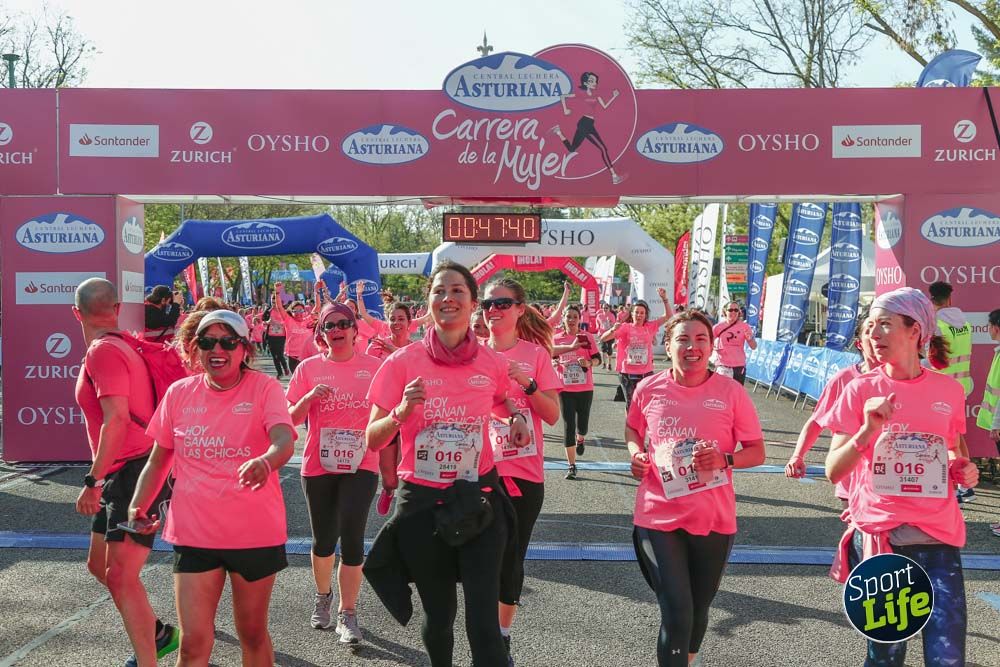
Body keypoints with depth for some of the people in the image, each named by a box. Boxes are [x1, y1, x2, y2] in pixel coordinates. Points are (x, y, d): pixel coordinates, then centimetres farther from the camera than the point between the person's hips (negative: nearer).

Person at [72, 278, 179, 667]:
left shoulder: (103, 352, -15)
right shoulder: (119, 347, 15)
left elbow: (117, 420, -25)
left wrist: (93, 481, -25)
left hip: (135, 473, -10)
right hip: (122, 475, 10)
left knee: (121, 576, -14)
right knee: (100, 565, 20)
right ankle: (157, 634, 33)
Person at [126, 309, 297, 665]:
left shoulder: (264, 387, -7)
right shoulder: (179, 392, 3)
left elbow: (284, 440, -25)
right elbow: (159, 459, 12)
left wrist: (266, 462, -47)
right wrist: (139, 505, -3)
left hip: (255, 533, -1)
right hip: (193, 533, 2)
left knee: (253, 634, 15)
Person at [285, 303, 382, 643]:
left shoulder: (374, 366, 0)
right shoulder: (309, 367, 1)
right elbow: (291, 418, 1)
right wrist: (309, 397, -16)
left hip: (361, 465, -1)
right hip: (318, 465, 2)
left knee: (352, 536, -11)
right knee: (324, 540, 13)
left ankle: (348, 614, 4)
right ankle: (323, 595, 41)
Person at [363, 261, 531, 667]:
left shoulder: (491, 363, -2)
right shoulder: (403, 363, -7)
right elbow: (372, 440, -4)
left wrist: (517, 417, 0)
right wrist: (401, 412, -23)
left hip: (478, 501, 0)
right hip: (422, 503, 0)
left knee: (484, 624, -8)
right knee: (439, 615, 15)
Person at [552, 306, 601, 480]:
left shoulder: (587, 337, -1)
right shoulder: (557, 339, 3)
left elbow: (598, 358, 0)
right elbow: (551, 357, 11)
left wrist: (589, 363, -20)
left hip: (585, 388, 0)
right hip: (565, 389, 0)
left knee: (582, 423, 10)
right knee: (568, 426, -4)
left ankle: (580, 440, 49)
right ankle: (572, 466, 2)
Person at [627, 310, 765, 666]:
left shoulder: (731, 391, -7)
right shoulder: (648, 389, -3)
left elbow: (757, 451, -1)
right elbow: (632, 429, 16)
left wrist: (725, 459, -20)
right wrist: (636, 453, -4)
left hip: (714, 520, 1)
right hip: (659, 518, -1)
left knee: (698, 610, 18)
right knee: (677, 615, -8)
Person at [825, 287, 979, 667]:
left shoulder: (949, 391, 4)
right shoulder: (861, 390, -3)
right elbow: (833, 471, -6)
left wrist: (962, 469, -1)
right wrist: (867, 430, -21)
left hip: (938, 538, 2)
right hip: (877, 537, -1)